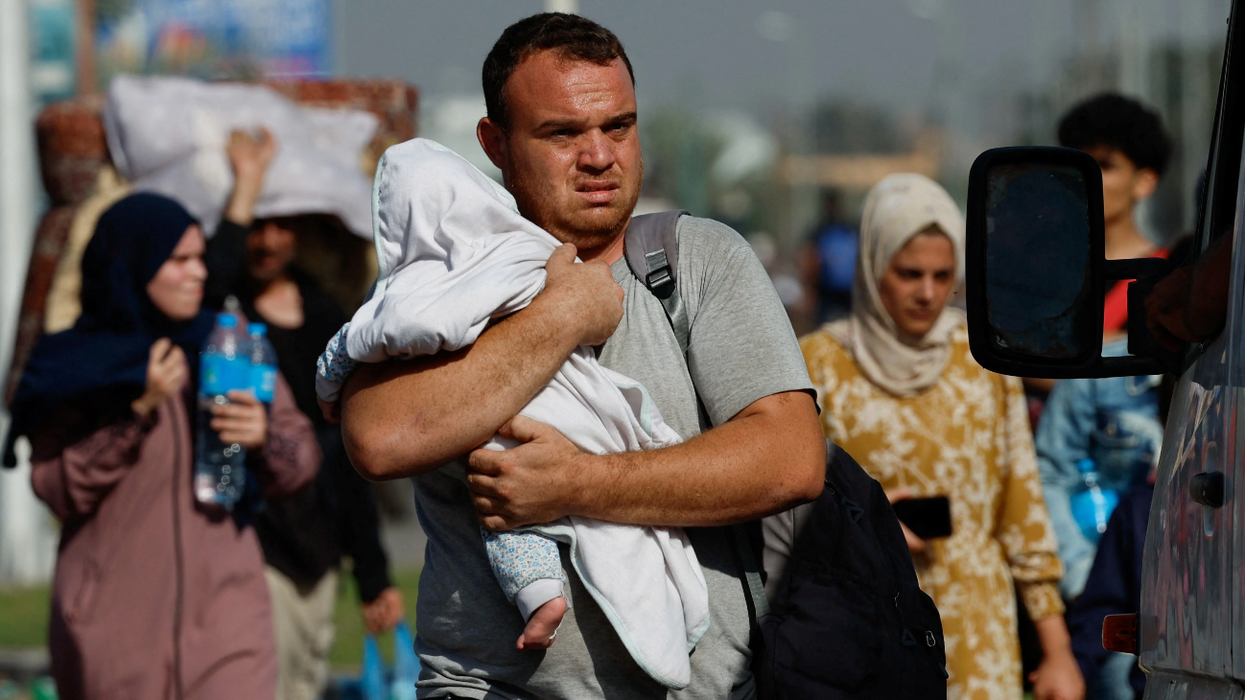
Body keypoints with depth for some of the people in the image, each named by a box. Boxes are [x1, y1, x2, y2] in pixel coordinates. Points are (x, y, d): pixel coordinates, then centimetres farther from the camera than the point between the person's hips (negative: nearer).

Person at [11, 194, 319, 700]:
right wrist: (136, 411, -16)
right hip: (115, 616, -1)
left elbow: (300, 462, 7)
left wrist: (263, 436, -15)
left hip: (221, 612, 1)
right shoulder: (74, 368, 0)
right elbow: (56, 488, -8)